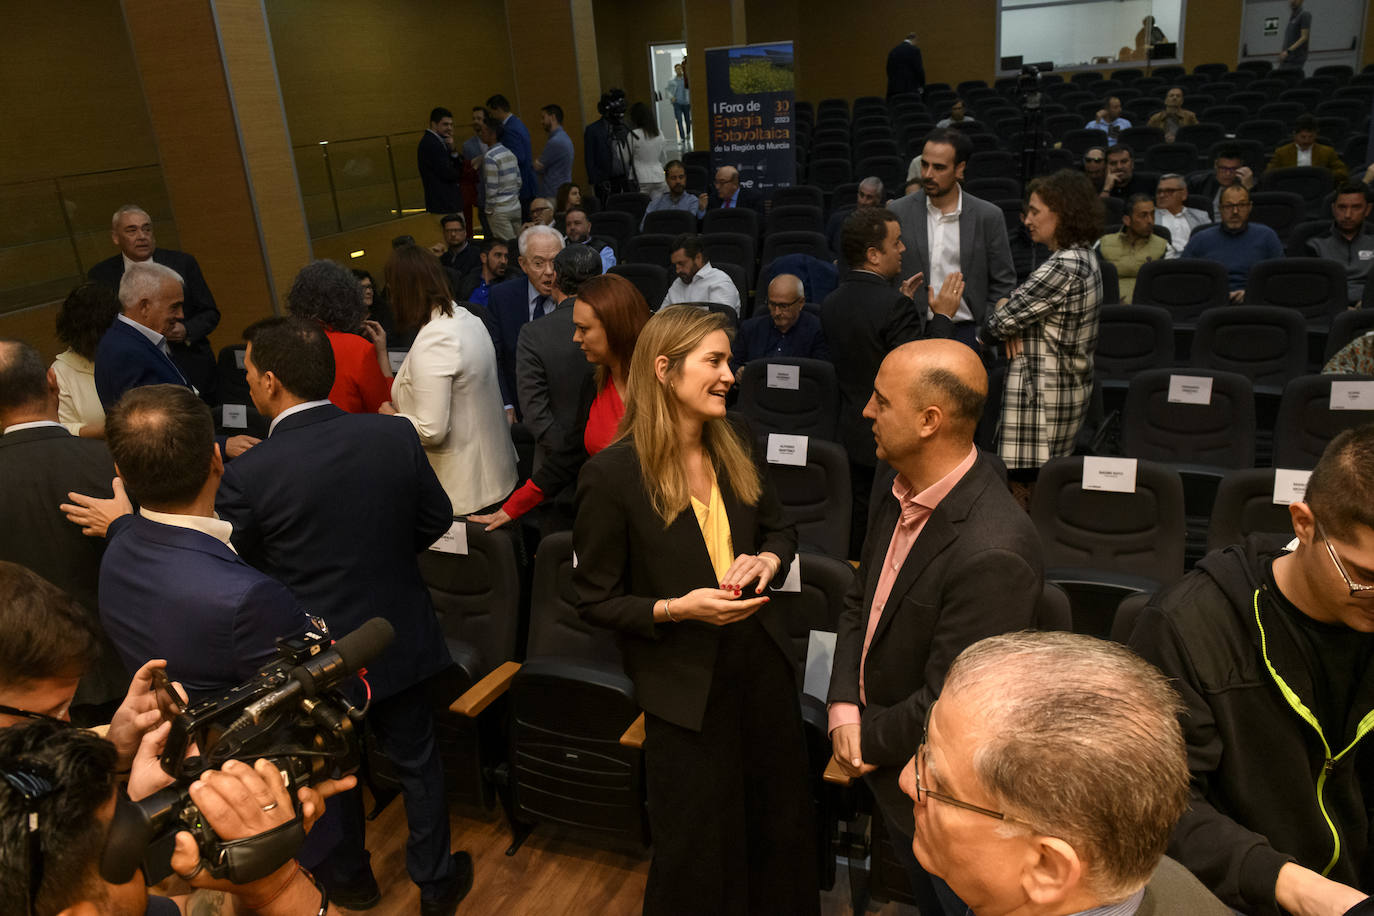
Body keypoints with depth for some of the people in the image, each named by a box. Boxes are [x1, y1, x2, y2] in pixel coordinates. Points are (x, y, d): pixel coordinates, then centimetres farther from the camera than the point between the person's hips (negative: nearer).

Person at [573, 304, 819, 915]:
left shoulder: (733, 452, 0)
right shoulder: (612, 474, -18)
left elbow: (780, 528, 15)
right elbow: (595, 601, -10)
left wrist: (768, 559, -7)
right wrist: (676, 609, -23)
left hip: (763, 664, 5)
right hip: (686, 687, -5)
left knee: (782, 823, 21)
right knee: (699, 850, 14)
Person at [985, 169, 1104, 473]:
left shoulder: (1063, 268, -19)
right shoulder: (1084, 257, 13)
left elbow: (1001, 322, -17)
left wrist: (1000, 311, 6)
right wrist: (1010, 306, -4)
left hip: (1043, 393, -10)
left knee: (1029, 476, -5)